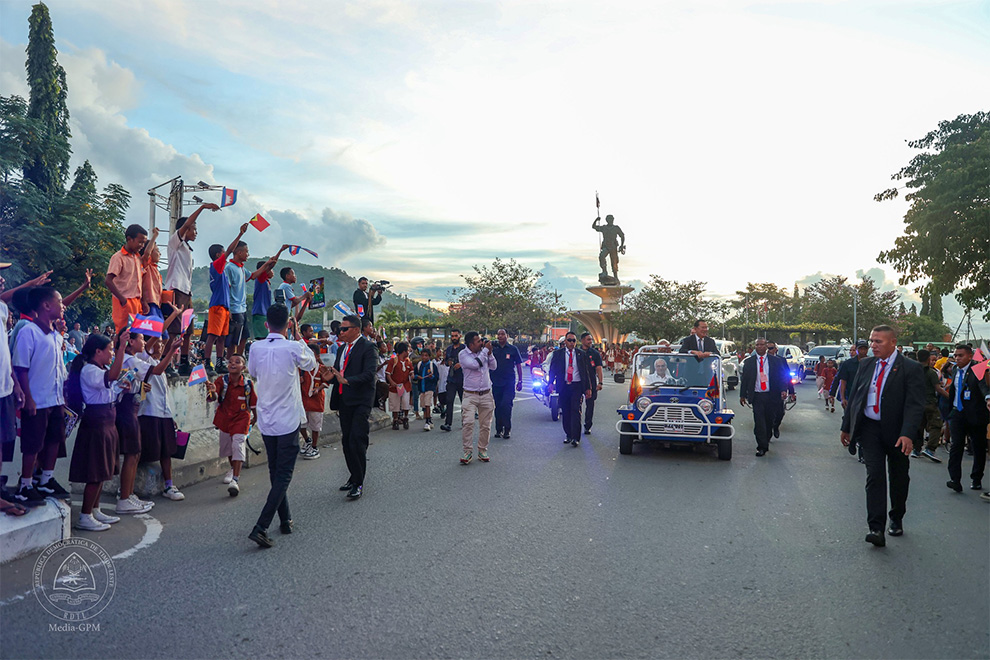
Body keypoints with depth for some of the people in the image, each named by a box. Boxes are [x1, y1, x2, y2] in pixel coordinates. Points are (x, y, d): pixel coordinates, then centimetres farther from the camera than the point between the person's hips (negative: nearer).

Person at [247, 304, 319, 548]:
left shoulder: (256, 347, -3)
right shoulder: (293, 348, -14)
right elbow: (311, 365, 7)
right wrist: (300, 340, 17)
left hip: (265, 422, 5)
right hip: (288, 421, -5)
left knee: (275, 473, 17)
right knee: (283, 475, 0)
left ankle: (285, 520, 27)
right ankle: (261, 527, -10)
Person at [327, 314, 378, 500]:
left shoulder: (367, 347, -8)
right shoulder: (342, 349, 16)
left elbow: (369, 373, -19)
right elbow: (338, 374, 20)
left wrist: (347, 380, -27)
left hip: (360, 401, -8)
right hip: (344, 401, 8)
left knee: (357, 440, -12)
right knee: (346, 441, 12)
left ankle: (358, 483, -4)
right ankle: (354, 476, 24)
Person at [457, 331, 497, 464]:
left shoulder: (483, 351, 6)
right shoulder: (463, 354, -7)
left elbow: (493, 366, 12)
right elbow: (475, 364, -21)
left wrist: (490, 353, -3)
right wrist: (486, 350, -13)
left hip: (486, 394, 4)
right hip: (470, 395, -4)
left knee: (486, 425, 6)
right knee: (468, 422, -16)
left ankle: (482, 451, 20)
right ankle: (467, 451, -4)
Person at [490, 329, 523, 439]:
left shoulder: (513, 349, 3)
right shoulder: (493, 349, 7)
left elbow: (518, 366, 6)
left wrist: (520, 381, 3)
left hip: (509, 382, -3)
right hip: (496, 382, 3)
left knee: (506, 405, -14)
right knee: (497, 407, 8)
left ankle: (506, 429, -3)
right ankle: (498, 429, 19)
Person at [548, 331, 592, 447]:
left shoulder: (581, 354, 7)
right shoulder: (557, 353, 7)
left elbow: (586, 371, 8)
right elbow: (553, 369, 5)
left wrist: (588, 388, 4)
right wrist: (551, 383, -10)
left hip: (577, 386, -1)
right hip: (563, 385, 1)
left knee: (576, 410, -10)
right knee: (565, 411, 7)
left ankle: (575, 437, -9)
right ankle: (568, 435, 20)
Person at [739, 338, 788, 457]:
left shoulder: (774, 361, 4)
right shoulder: (749, 361, 5)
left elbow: (781, 376, 3)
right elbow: (745, 379, 8)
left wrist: (783, 390, -12)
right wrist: (742, 395, 5)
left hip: (771, 396, 1)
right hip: (757, 396, -1)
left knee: (769, 420, 10)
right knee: (759, 421, -7)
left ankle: (766, 440, 31)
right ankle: (762, 447, -5)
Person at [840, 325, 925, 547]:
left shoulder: (911, 368, -9)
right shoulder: (865, 364, 5)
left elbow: (915, 405, -16)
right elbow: (854, 396, 10)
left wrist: (908, 434, -27)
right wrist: (846, 427, 10)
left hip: (897, 432, -2)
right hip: (870, 428, 2)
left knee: (899, 478, 14)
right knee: (875, 476, -6)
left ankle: (896, 520, 35)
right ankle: (876, 528, -9)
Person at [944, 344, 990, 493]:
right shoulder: (955, 370, 8)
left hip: (975, 414, -4)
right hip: (957, 413, 4)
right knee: (956, 445, -7)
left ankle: (976, 480, 25)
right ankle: (955, 480, -11)